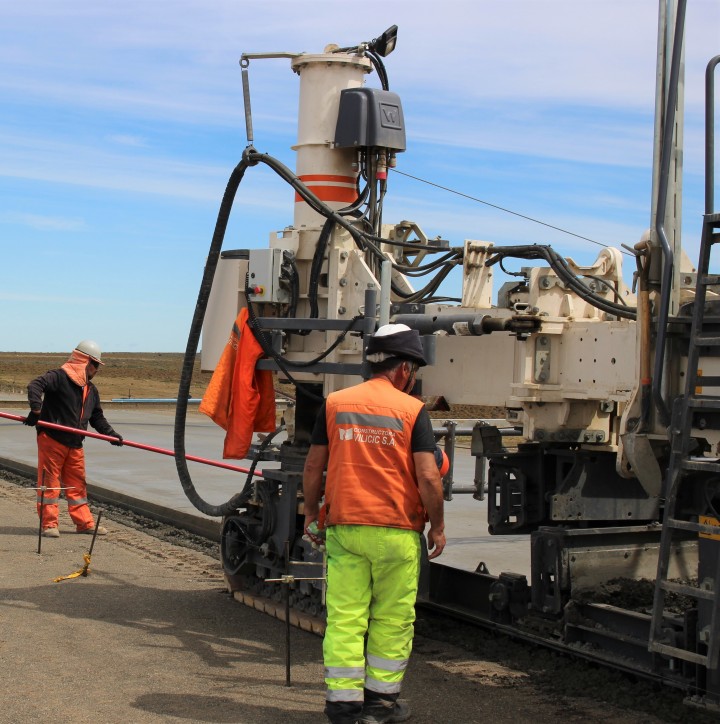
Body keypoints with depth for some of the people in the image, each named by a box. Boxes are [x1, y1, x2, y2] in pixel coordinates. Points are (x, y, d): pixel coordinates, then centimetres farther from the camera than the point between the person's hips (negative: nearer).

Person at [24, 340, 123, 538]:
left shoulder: (91, 390, 16)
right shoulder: (59, 377, -10)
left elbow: (97, 417, 21)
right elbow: (35, 386, -25)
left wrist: (110, 433, 7)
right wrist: (36, 409, -37)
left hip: (75, 444, 8)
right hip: (51, 439, -8)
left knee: (77, 483, 11)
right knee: (49, 481, -2)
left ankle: (85, 523, 18)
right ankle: (49, 524, 3)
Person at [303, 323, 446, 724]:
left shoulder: (335, 403, 5)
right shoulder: (412, 410, -5)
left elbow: (313, 467, 7)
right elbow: (428, 478, -10)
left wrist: (311, 513, 19)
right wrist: (438, 527, 2)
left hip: (343, 527, 3)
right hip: (396, 532, -3)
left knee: (344, 617, 5)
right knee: (392, 619, 10)